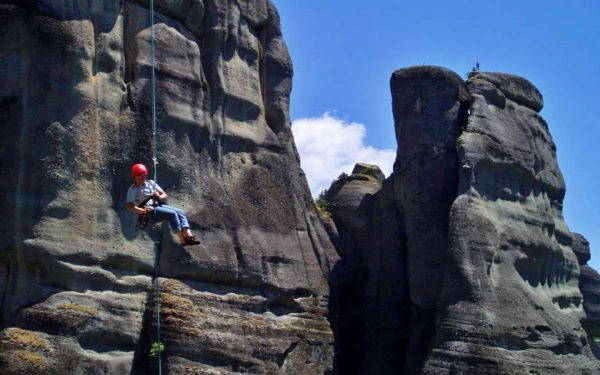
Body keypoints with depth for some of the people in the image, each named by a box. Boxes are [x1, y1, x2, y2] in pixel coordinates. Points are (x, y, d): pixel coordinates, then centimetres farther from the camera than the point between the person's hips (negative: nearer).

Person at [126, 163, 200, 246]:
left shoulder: (151, 183, 17)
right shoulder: (133, 189, 1)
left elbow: (164, 195, 18)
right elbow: (130, 206, -11)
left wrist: (160, 197, -7)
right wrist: (142, 210, -25)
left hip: (159, 205, 7)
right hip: (149, 211, -7)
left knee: (180, 212, -13)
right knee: (172, 214, -26)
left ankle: (188, 235, -29)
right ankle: (182, 239, -30)